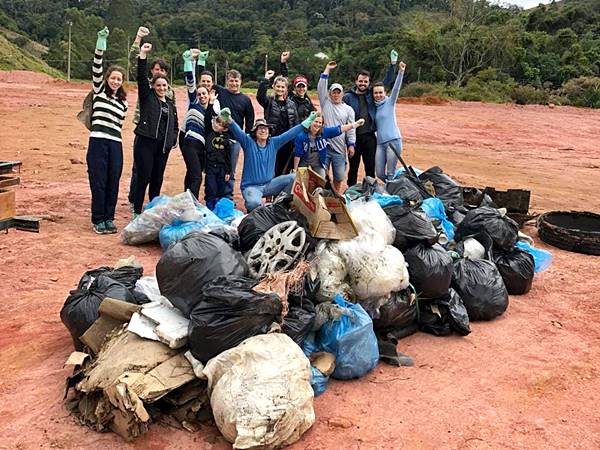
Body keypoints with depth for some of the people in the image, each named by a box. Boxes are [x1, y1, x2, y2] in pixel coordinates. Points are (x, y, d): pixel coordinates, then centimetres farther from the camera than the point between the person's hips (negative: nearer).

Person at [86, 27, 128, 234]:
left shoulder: (123, 101, 17)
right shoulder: (99, 91, 6)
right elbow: (96, 69, -7)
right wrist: (100, 45, -18)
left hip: (115, 144, 4)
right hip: (98, 142, -4)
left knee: (113, 183, 4)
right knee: (98, 182, -3)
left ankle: (109, 218, 15)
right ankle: (98, 220, 7)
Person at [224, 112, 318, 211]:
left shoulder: (274, 143, 4)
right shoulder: (248, 142, -7)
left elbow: (290, 133, 0)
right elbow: (237, 132, -24)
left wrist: (307, 121, -7)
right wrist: (229, 120, -45)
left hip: (269, 184, 5)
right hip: (251, 187, -5)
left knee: (293, 178, -11)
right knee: (254, 203, -36)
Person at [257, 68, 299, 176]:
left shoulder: (291, 104, 10)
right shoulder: (269, 102, 1)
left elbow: (296, 123, 9)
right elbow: (260, 96, -21)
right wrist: (266, 79, -25)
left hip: (287, 142, 3)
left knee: (285, 171, 10)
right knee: (273, 171, 0)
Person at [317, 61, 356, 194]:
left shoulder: (348, 110, 9)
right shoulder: (326, 103, 9)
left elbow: (351, 128, 5)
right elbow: (321, 88, -2)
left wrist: (351, 144, -4)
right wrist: (327, 69, -3)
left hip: (339, 148, 1)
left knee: (339, 177, 5)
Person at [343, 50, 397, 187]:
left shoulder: (371, 93, 7)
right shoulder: (348, 97, -1)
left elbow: (386, 81, 8)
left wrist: (392, 64, -1)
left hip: (369, 136, 2)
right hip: (354, 136, -2)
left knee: (370, 166, 8)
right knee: (353, 166, 8)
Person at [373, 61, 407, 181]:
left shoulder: (390, 102, 3)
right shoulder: (374, 107, 15)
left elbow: (396, 88, -13)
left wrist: (401, 72, -24)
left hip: (393, 141, -5)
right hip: (380, 143, 5)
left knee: (390, 174, -6)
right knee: (379, 174, 4)